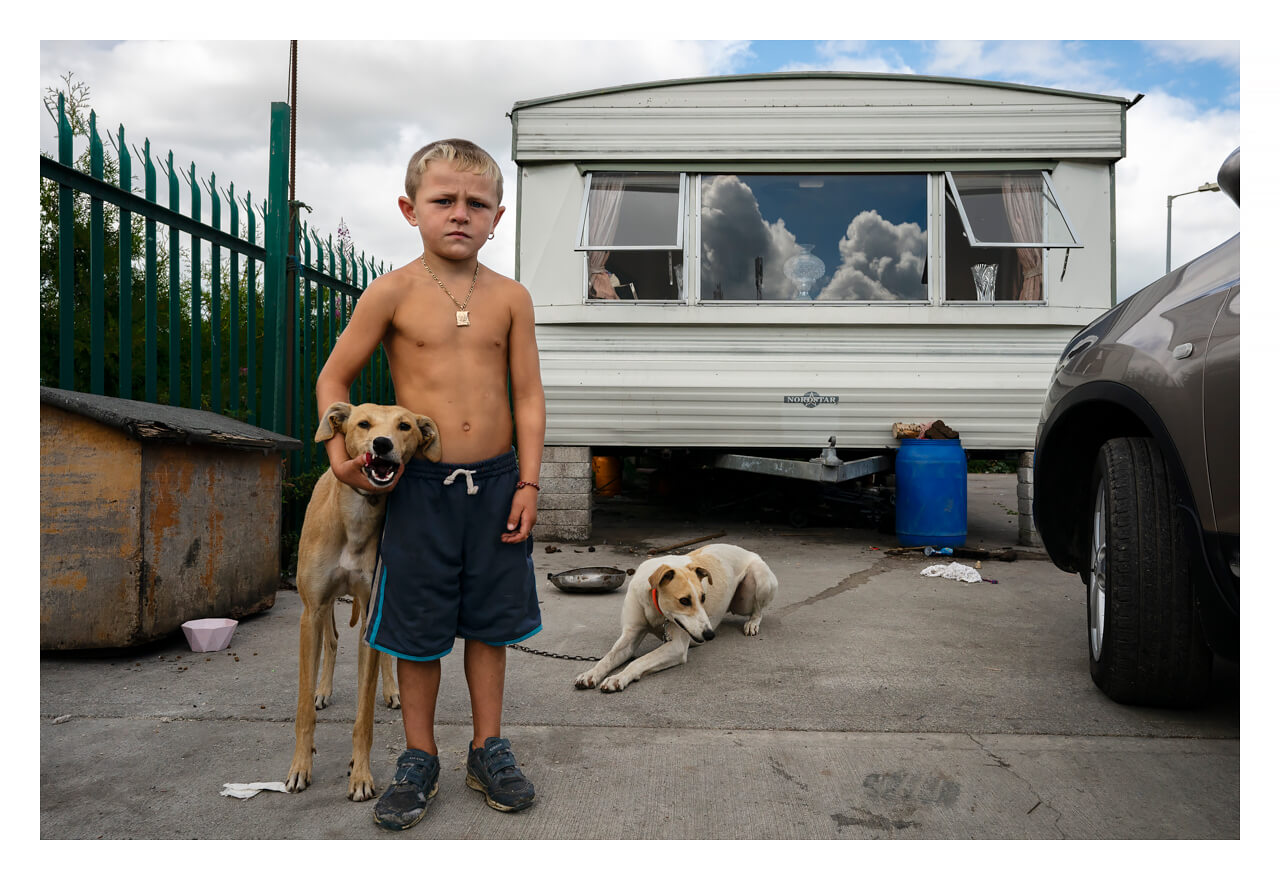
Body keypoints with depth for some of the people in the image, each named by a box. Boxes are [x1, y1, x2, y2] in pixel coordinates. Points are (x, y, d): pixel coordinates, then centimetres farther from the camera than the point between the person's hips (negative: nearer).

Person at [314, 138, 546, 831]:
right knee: (418, 629, 8)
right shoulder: (393, 293, -4)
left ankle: (488, 749, 29)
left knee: (490, 622, 12)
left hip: (497, 481, 2)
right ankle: (419, 761, 26)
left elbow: (528, 395, 3)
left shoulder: (510, 298, 1)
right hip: (420, 484, -1)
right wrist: (338, 451, -8)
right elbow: (335, 376, 4)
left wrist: (527, 482, -2)